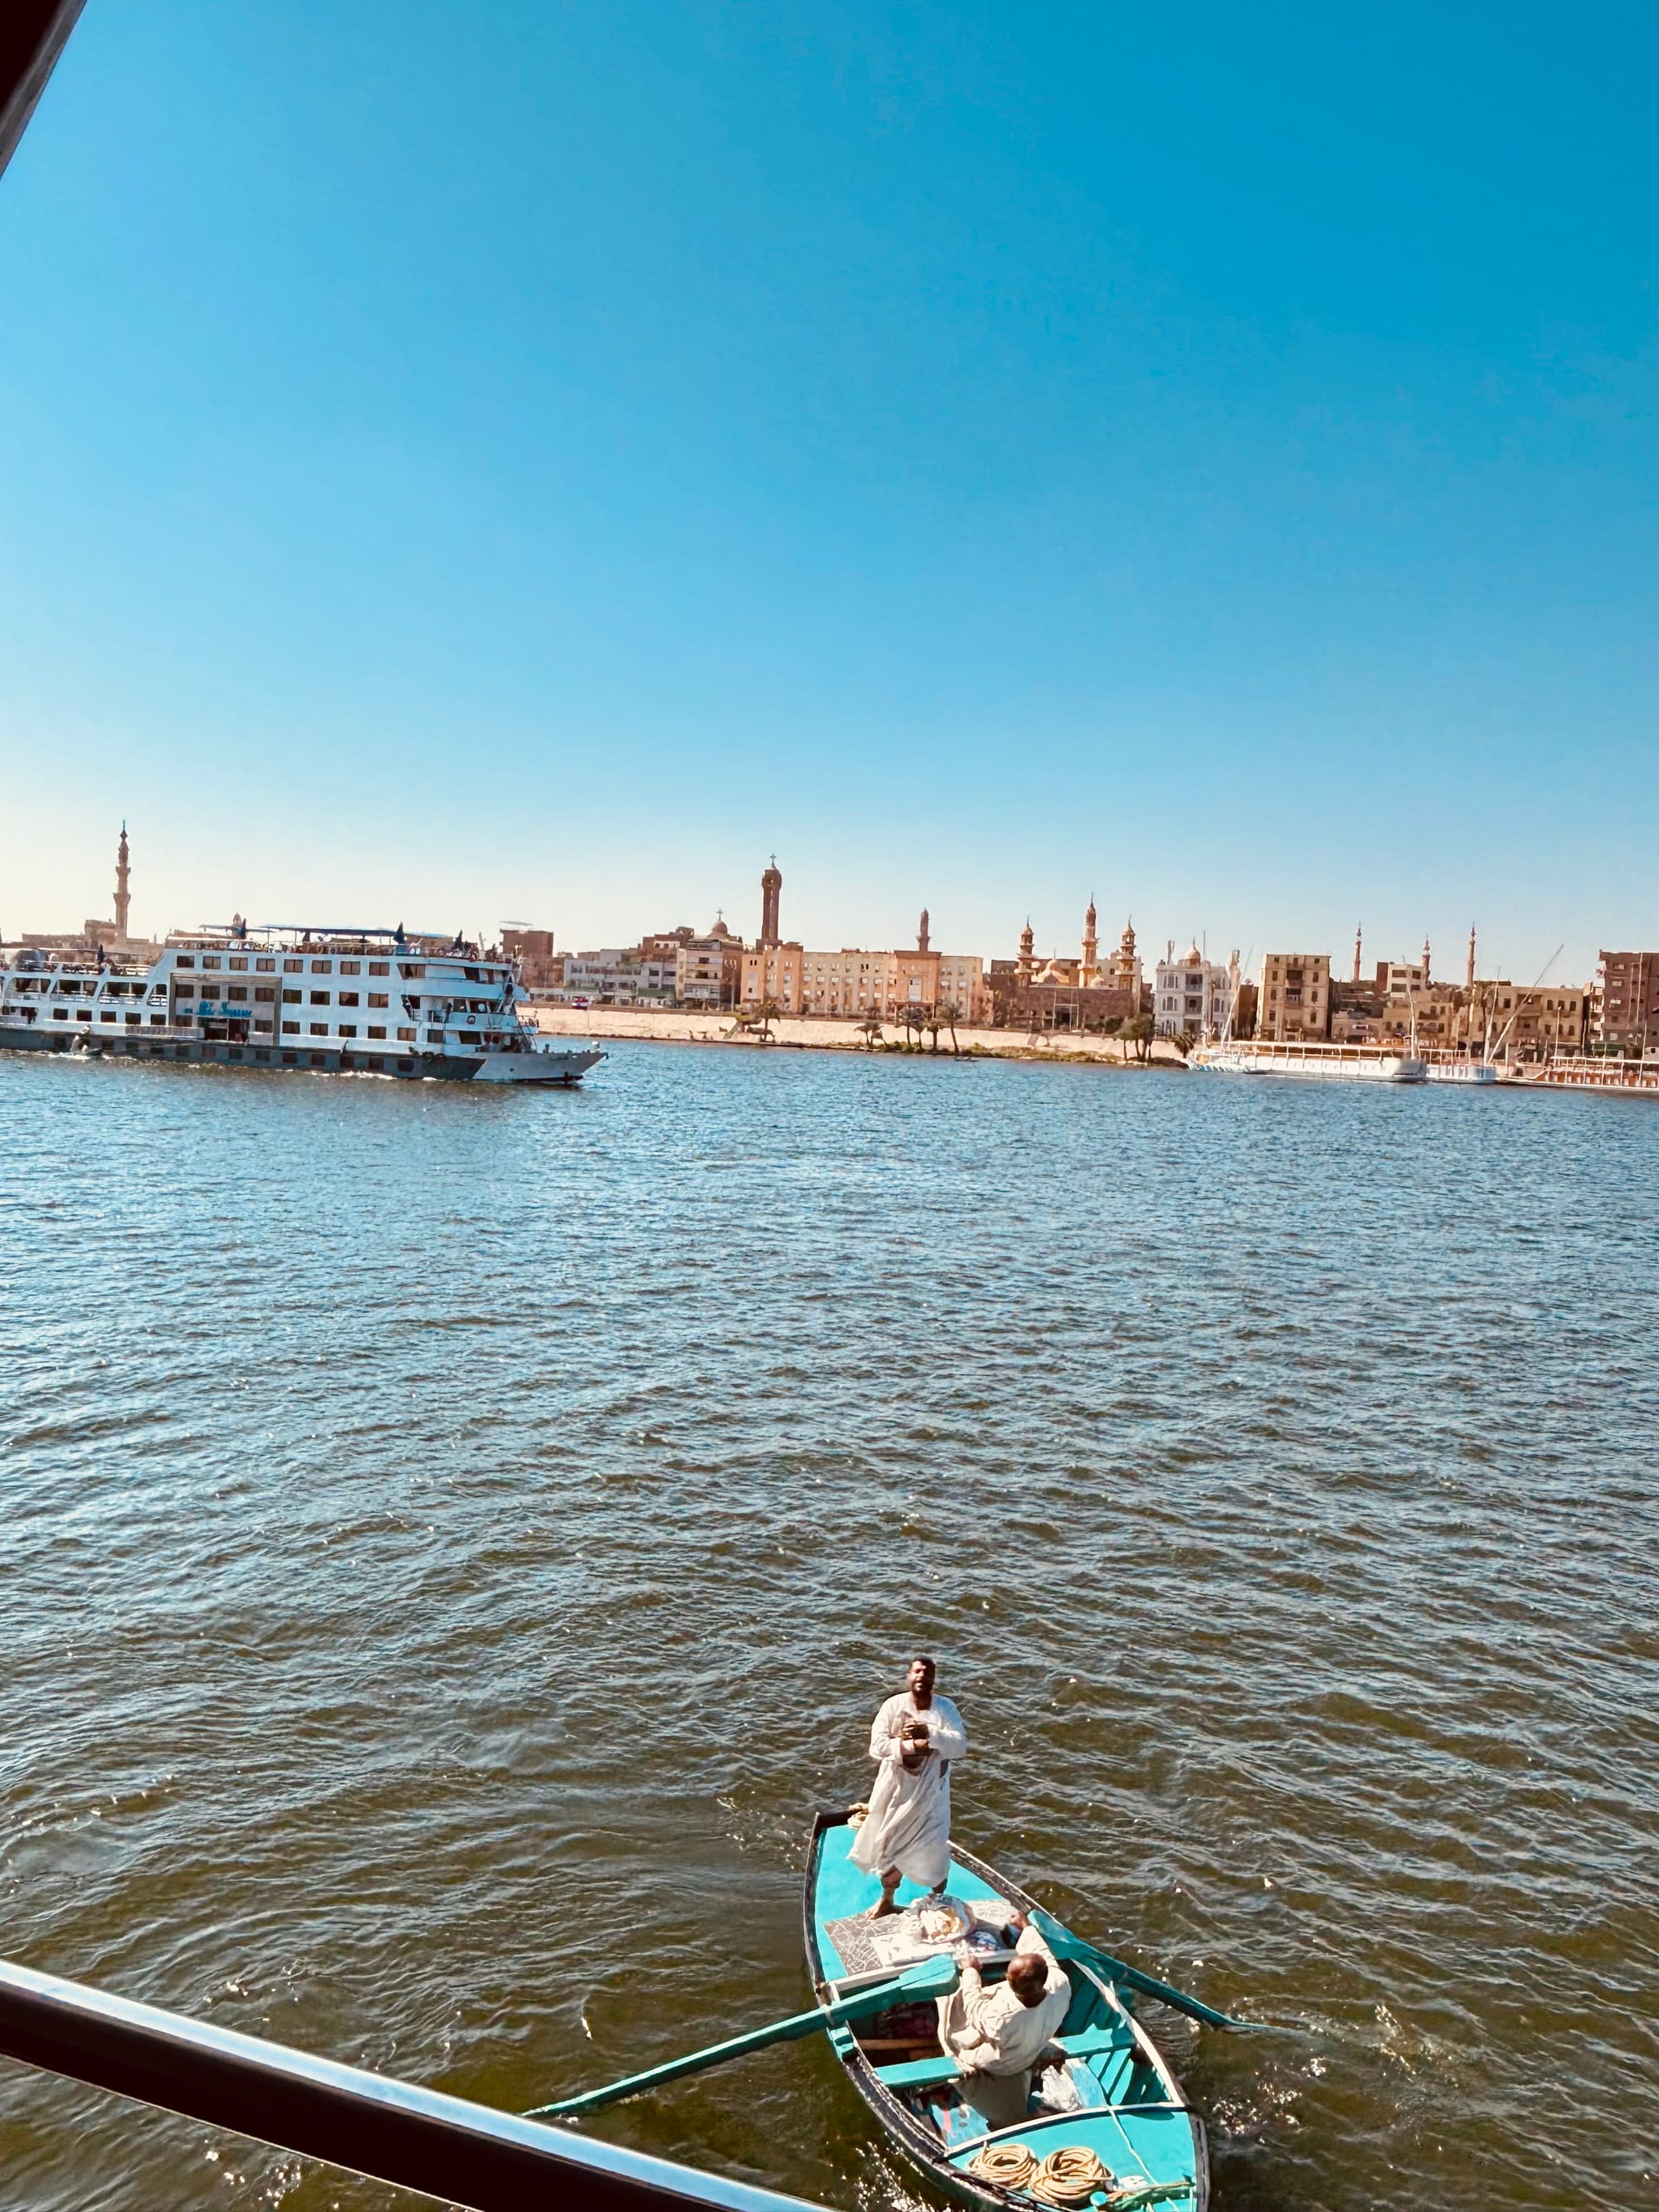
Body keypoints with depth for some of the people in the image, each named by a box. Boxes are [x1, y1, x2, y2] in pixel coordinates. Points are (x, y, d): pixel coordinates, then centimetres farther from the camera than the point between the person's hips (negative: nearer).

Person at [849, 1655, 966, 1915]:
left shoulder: (945, 1708, -9)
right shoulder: (893, 1706, -10)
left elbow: (960, 1745, -21)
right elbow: (877, 1747, -17)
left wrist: (929, 1734, -33)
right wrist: (912, 1746, -26)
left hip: (931, 1792, -1)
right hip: (897, 1789, 1)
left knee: (935, 1850, 8)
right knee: (891, 1846, 17)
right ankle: (887, 1899, 41)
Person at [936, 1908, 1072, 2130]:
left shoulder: (1001, 2018, -44)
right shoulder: (1061, 1987, -35)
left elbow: (975, 2007, -20)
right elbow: (1043, 1954, -12)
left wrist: (970, 1970, -5)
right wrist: (1026, 1927, 4)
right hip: (1027, 2060, 4)